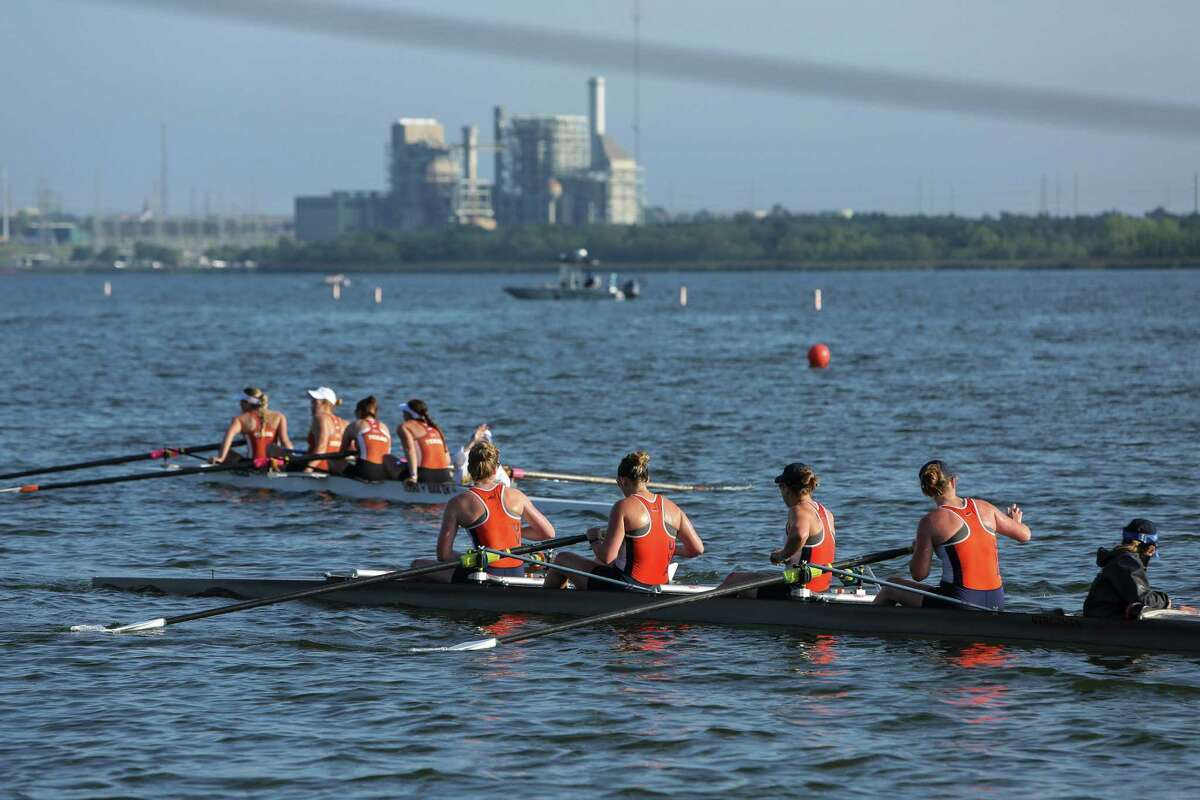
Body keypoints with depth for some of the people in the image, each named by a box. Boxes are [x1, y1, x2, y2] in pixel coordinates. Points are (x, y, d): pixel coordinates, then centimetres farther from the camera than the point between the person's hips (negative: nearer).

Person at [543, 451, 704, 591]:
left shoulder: (623, 507, -14)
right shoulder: (672, 509, 2)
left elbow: (607, 557, -19)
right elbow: (697, 549, 2)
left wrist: (594, 538, 2)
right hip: (657, 590, 7)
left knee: (562, 559, 18)